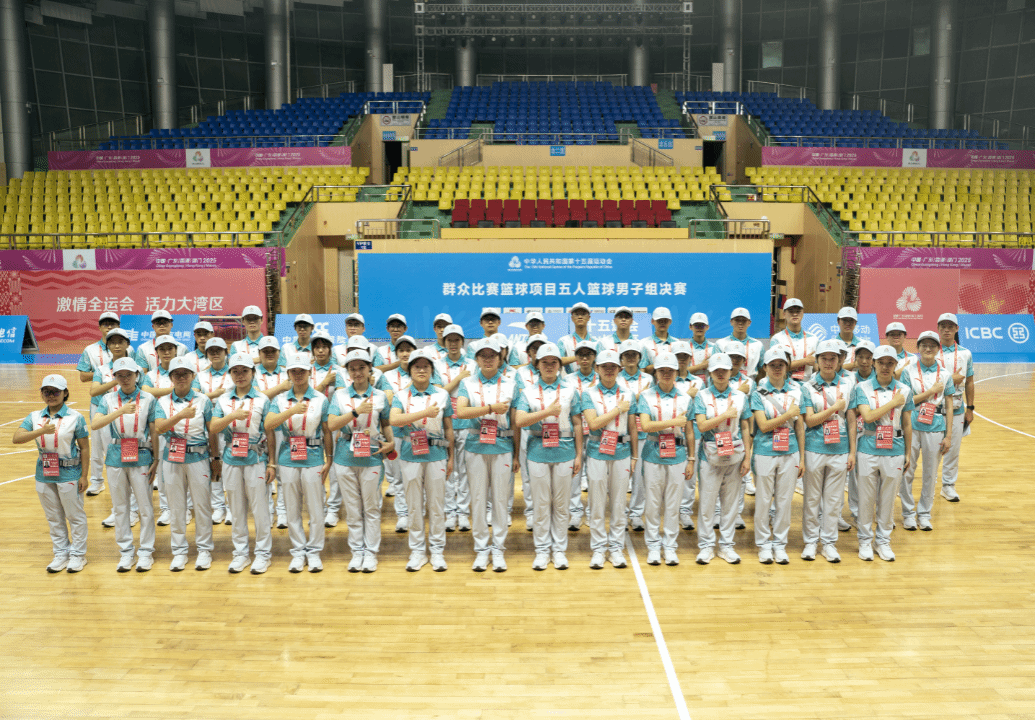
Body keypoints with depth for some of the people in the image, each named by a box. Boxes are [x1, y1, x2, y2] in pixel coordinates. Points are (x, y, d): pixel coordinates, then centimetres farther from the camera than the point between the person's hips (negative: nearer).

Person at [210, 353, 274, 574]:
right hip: (231, 460, 3)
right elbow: (213, 428, -2)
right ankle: (240, 553, 20)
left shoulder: (263, 400, 0)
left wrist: (272, 464, -5)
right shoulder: (223, 400, 8)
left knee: (260, 508, 0)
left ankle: (263, 553, 12)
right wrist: (232, 416, -19)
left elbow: (269, 434, -1)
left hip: (256, 460, -3)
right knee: (237, 509, 9)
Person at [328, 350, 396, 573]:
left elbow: (386, 424, 14)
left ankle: (371, 551, 14)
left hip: (371, 458, 0)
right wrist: (357, 411, -16)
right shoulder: (340, 395, 4)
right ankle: (357, 551, 19)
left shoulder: (380, 396, 5)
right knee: (352, 508, 8)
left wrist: (391, 442, -4)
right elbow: (332, 424, -7)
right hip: (345, 458, 1)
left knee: (372, 508, 4)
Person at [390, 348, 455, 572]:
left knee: (436, 504, 4)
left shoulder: (442, 395, 6)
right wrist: (425, 413, -23)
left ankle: (437, 550, 16)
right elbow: (394, 420, -17)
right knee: (414, 505, 6)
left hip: (436, 455, 0)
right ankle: (418, 550, 18)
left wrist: (451, 457, 8)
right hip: (410, 456, 0)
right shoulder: (401, 396, 3)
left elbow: (448, 429, 9)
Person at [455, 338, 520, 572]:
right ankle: (481, 548, 16)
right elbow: (460, 412, -13)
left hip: (503, 446, 0)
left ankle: (498, 548, 15)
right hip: (476, 446, 0)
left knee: (501, 498, 3)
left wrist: (516, 452, 2)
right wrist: (491, 408, -20)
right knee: (478, 498, 5)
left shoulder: (511, 382, 5)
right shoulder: (468, 383, 4)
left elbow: (515, 419, 4)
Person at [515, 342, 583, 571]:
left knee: (561, 504, 6)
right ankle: (542, 549, 15)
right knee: (540, 503, 4)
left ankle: (559, 549, 16)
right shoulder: (528, 391, 5)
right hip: (538, 452, -1)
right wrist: (548, 411, -14)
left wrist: (579, 455, 3)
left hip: (564, 452, 1)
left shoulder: (569, 391, 8)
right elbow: (519, 421, -9)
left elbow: (577, 425, 7)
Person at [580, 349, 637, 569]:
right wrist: (618, 409, -8)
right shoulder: (588, 394, 1)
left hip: (622, 452, 2)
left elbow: (632, 428, 10)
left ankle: (616, 547, 17)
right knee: (597, 504, 3)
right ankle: (598, 548, 13)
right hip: (597, 453, -2)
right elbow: (593, 423, -13)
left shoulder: (628, 395, 9)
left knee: (619, 504, 6)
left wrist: (634, 456, 7)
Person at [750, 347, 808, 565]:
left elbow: (799, 428, 8)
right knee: (763, 500, 4)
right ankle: (764, 543, 16)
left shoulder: (796, 392, 6)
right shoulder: (759, 393, -2)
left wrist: (802, 458, 6)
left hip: (790, 453, 2)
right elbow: (763, 425, -10)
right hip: (765, 453, -2)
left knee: (784, 501, 7)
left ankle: (780, 543, 19)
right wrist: (789, 414, -10)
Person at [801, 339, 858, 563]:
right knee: (811, 498, 7)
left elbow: (851, 419, 4)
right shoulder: (808, 387, -1)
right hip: (814, 449, -1)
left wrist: (852, 451, 3)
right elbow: (809, 420, -6)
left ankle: (829, 542, 20)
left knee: (834, 499, 7)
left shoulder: (848, 383, 4)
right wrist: (835, 408, -8)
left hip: (840, 450, 1)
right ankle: (810, 541, 19)